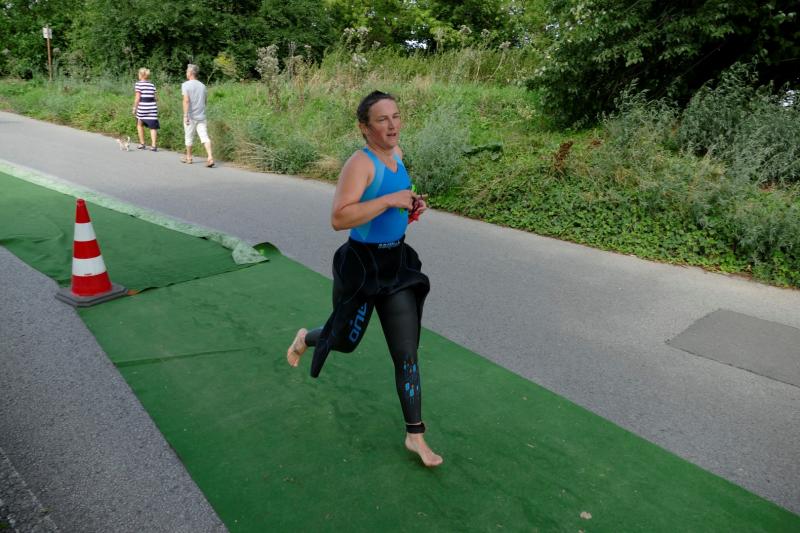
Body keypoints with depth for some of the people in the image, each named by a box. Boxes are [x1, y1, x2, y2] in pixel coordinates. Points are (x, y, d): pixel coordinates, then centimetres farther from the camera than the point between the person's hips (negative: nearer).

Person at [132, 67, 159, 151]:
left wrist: (134, 108, -2)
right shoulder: (152, 85, 9)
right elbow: (156, 98, 8)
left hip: (142, 107, -2)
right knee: (153, 127, 2)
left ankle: (142, 144, 20)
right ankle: (153, 145, -8)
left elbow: (137, 98, -8)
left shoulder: (138, 84, -2)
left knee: (140, 124, 17)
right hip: (152, 108, 3)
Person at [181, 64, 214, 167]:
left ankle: (188, 157, 25)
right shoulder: (202, 86, 10)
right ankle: (210, 157, -19)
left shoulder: (186, 85, -7)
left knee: (189, 137, 11)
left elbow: (186, 100, -17)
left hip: (191, 116, -4)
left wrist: (185, 115, -17)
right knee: (205, 137, -4)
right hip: (201, 116, 4)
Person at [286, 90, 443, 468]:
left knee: (407, 353, 6)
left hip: (397, 262, 6)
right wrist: (389, 200, -32)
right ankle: (305, 338, 54)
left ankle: (415, 436, 18)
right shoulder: (360, 163, -20)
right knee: (346, 340, 17)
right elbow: (339, 218, -32)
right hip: (362, 264, -6)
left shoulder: (397, 153, 5)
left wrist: (412, 205, 4)